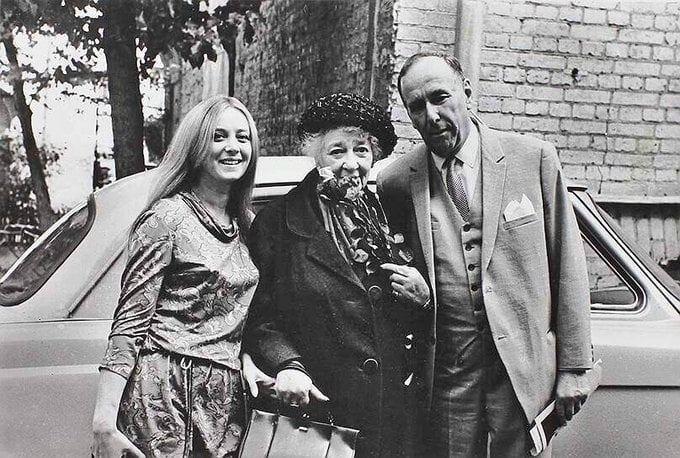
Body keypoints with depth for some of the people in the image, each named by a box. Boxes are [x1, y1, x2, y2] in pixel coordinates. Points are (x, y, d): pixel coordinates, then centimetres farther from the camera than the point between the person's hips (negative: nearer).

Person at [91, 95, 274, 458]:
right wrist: (103, 419, -18)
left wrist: (245, 360, 3)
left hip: (225, 399, 7)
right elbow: (129, 323, -11)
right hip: (167, 393, -6)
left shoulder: (246, 224, 13)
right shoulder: (167, 217, -8)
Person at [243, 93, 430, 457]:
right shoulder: (277, 223, -2)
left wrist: (423, 298, -3)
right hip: (319, 410, -4)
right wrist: (286, 365, -21)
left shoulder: (388, 216, 11)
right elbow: (259, 317, -5)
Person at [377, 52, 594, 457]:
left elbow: (567, 266, 1)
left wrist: (574, 366, 0)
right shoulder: (395, 183, 1)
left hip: (525, 369, -1)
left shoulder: (535, 158, -1)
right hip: (445, 374, 1)